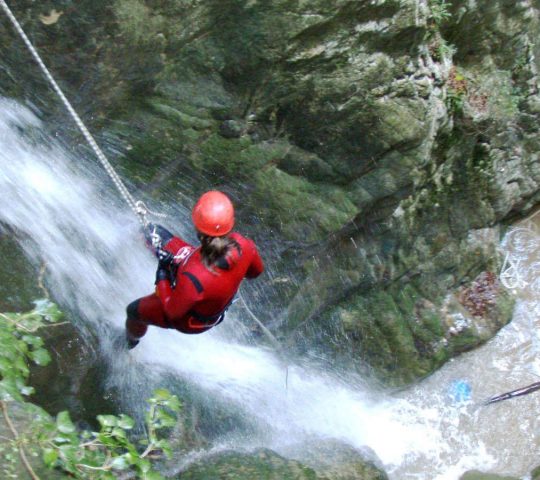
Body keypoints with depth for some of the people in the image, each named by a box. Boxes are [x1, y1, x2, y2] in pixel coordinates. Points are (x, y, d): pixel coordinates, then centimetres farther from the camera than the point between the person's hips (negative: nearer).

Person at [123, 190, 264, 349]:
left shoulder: (194, 278, -48)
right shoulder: (243, 245, -34)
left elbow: (173, 311, -26)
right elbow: (256, 271, -10)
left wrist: (162, 277, -12)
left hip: (189, 321, -5)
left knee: (134, 310, 24)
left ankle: (131, 340, 58)